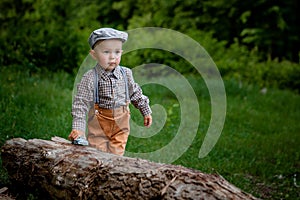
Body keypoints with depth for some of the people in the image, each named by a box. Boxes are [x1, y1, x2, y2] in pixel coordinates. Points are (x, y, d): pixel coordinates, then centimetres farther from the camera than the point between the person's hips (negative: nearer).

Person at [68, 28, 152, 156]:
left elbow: (136, 94, 12)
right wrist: (77, 128, -25)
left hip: (121, 125, 3)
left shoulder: (126, 74, -3)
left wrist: (146, 112, 16)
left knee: (116, 154, 6)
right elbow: (80, 104, -17)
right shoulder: (89, 78, -15)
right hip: (98, 124, -3)